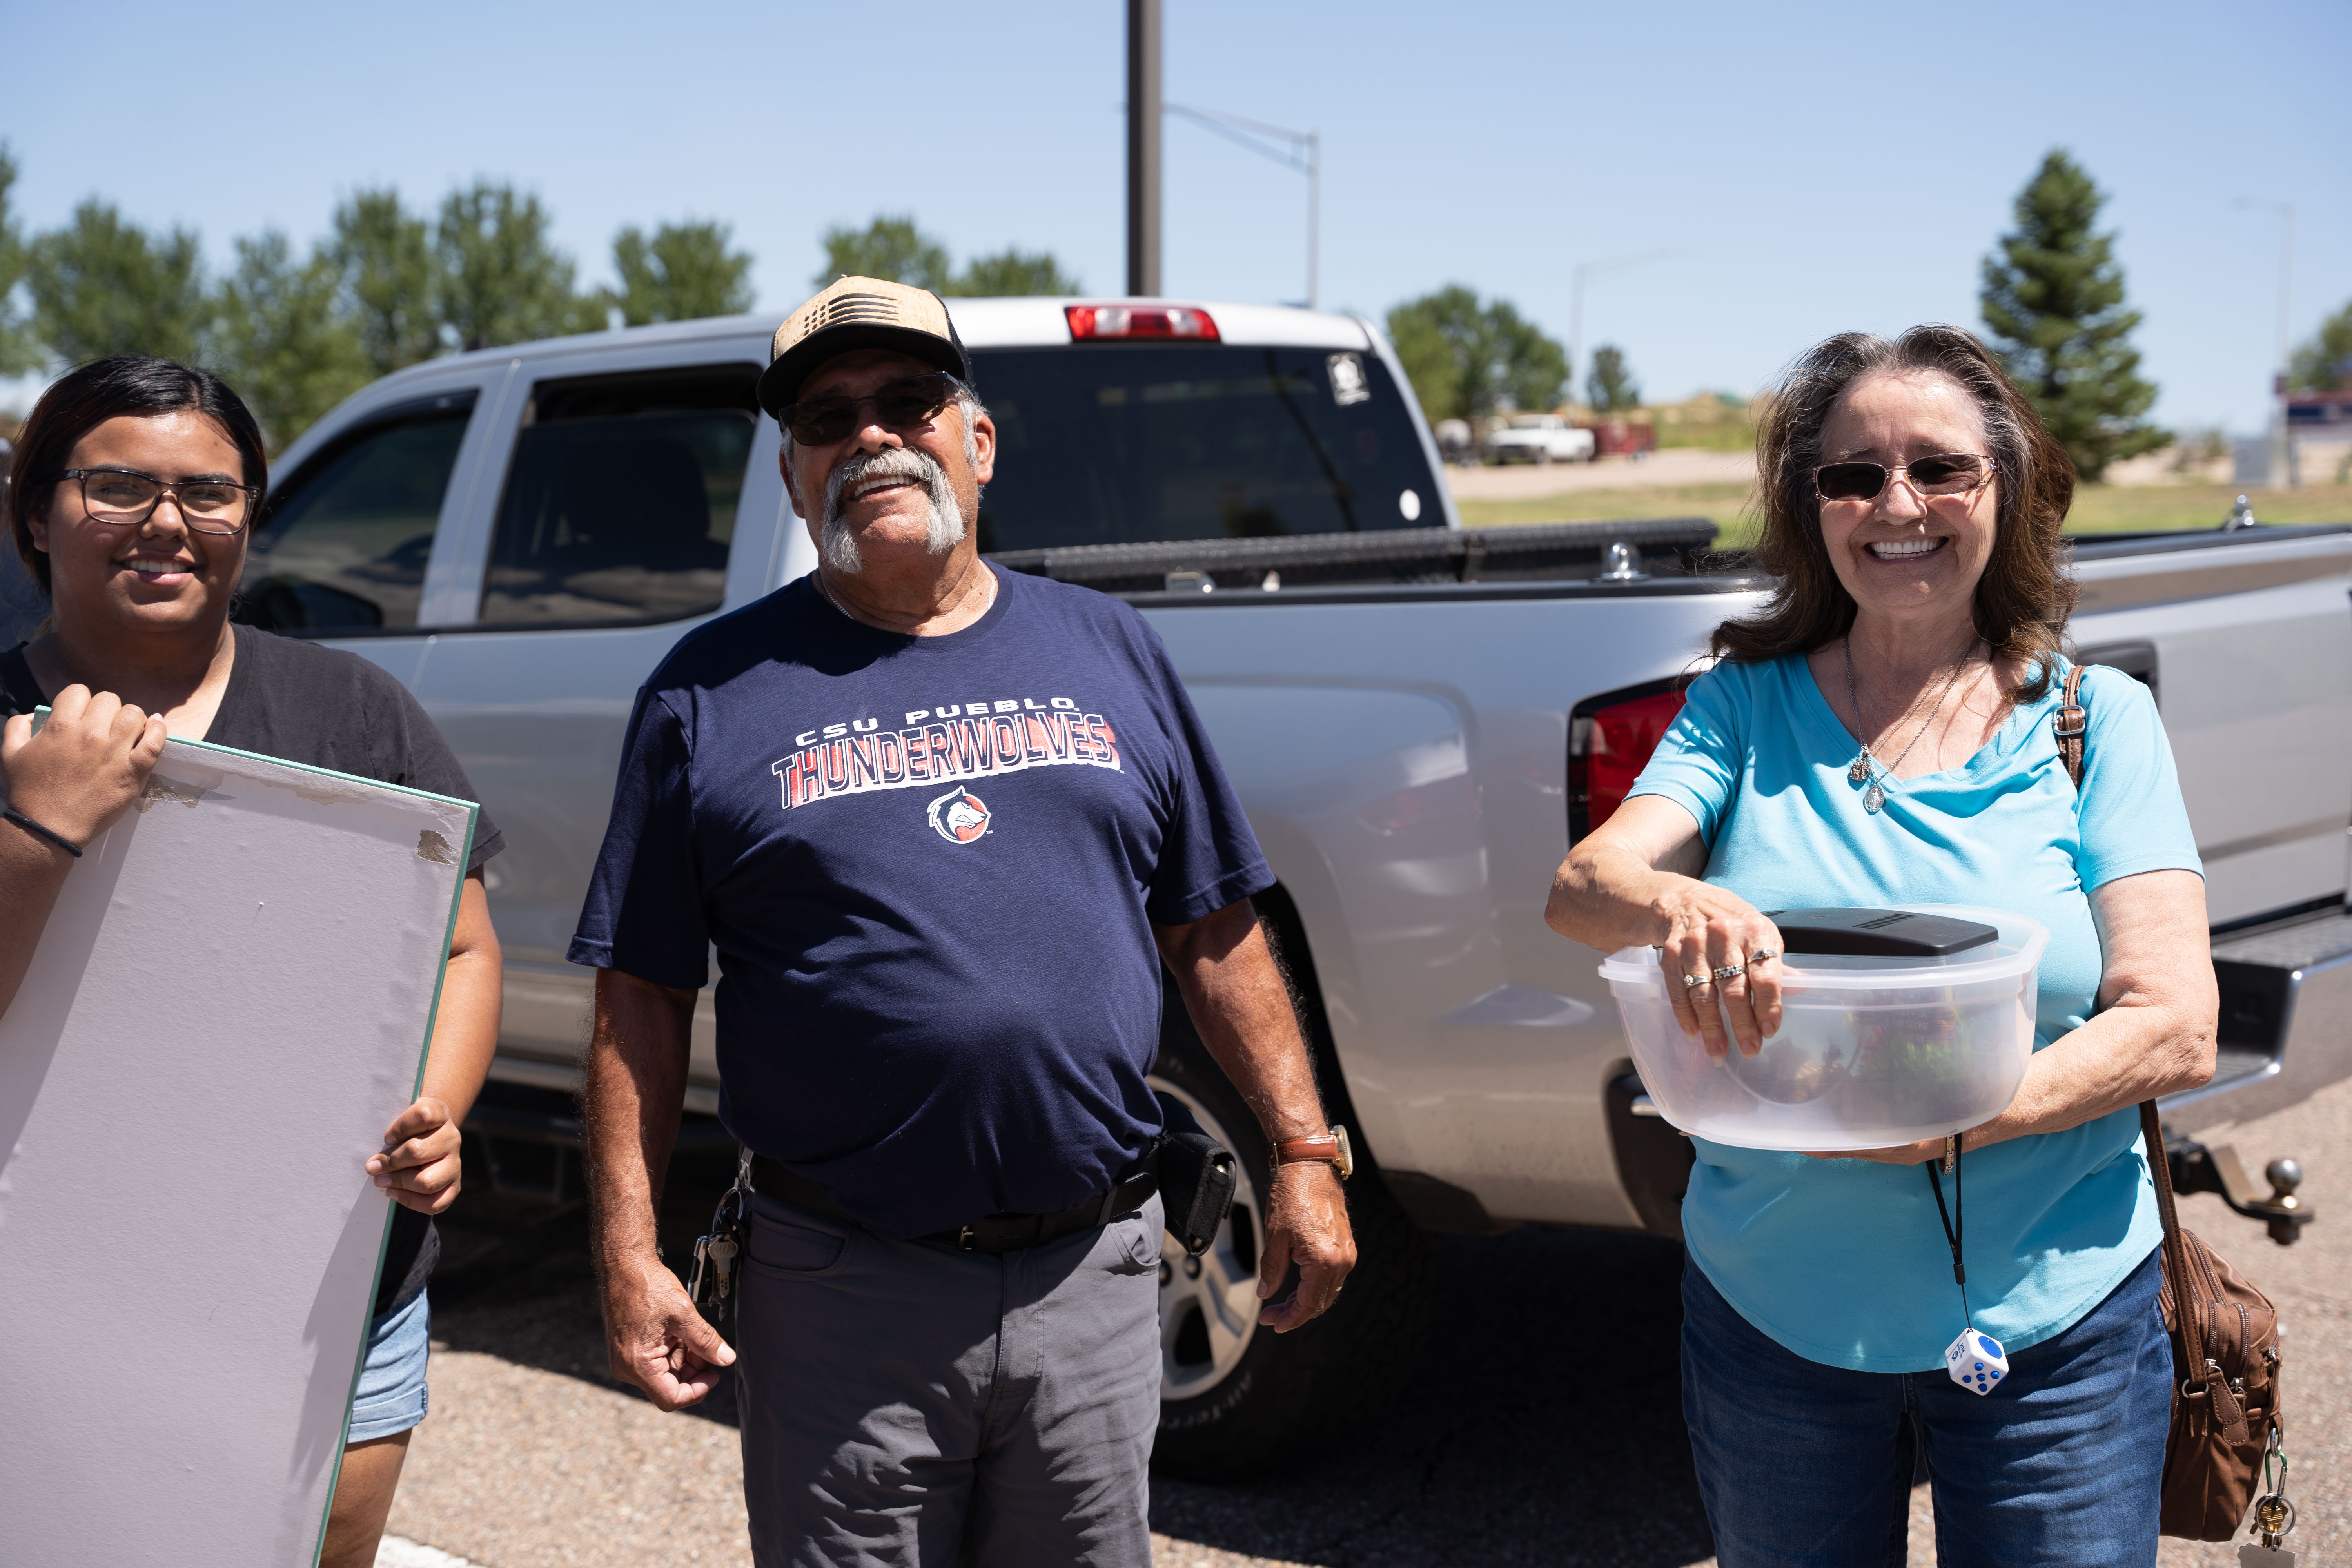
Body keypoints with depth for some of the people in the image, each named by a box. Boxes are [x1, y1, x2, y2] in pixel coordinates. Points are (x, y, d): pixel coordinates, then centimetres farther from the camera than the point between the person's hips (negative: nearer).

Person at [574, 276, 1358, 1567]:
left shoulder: (1107, 650, 9)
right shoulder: (715, 689, 1)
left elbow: (1214, 937, 10)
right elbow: (641, 998, 0)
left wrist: (1303, 1154, 5)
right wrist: (628, 1254, -7)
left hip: (1093, 1279, 2)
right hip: (843, 1298, -2)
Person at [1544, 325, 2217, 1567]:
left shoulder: (2098, 720, -2)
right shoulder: (1743, 709, 2)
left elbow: (2174, 1029, -10)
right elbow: (1582, 885, -13)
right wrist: (1675, 907, -37)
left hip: (2052, 1325, -1)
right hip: (1772, 1313, 1)